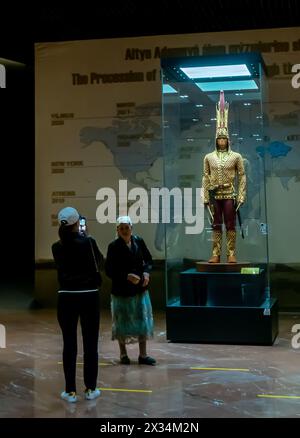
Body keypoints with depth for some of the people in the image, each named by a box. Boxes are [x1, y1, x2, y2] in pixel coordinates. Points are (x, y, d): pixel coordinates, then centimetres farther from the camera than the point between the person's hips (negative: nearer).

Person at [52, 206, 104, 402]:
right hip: (89, 296, -2)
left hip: (67, 297, 2)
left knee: (69, 344, 7)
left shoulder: (57, 247, -2)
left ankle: (71, 391, 10)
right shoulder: (88, 241, -9)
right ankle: (91, 389, 14)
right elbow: (99, 261, 8)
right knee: (91, 344, 7)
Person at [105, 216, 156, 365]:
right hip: (121, 290, -3)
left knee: (143, 322, 5)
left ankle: (143, 355, 16)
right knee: (122, 322, 8)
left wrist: (146, 272, -6)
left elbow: (148, 259, 12)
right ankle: (123, 354, 24)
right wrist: (127, 276, -21)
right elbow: (109, 270, -12)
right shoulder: (114, 246, -11)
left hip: (140, 289, 3)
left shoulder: (139, 242, -1)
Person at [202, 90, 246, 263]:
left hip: (229, 195, -2)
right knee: (216, 225, 5)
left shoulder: (236, 156, 1)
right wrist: (205, 197, 1)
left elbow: (242, 177, 1)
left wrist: (241, 197, -5)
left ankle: (231, 254, 6)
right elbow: (206, 178, 6)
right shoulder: (209, 157, 6)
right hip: (214, 195, 2)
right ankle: (216, 254, 9)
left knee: (231, 225, 1)